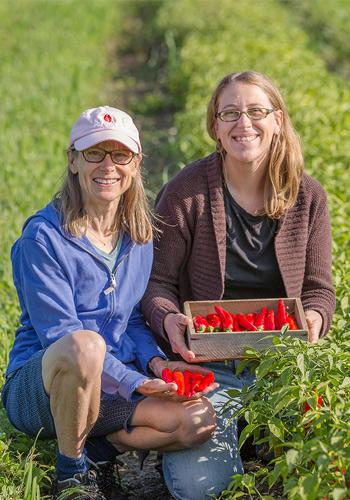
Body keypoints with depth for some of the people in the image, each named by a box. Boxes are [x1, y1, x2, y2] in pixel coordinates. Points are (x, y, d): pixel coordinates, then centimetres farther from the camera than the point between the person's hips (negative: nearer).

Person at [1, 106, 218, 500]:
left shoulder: (140, 236, 6)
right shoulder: (44, 236, -14)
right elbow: (59, 334, -18)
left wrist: (155, 362, -7)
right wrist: (135, 384, -25)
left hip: (112, 386, 5)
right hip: (38, 387, -5)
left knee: (200, 420, -22)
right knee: (85, 344, -40)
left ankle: (98, 450, 0)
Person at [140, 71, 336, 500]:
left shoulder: (307, 197, 3)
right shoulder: (186, 192, -7)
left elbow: (318, 288, 8)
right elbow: (156, 282, -2)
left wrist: (313, 318, -15)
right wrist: (168, 319, -23)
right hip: (207, 364, -3)